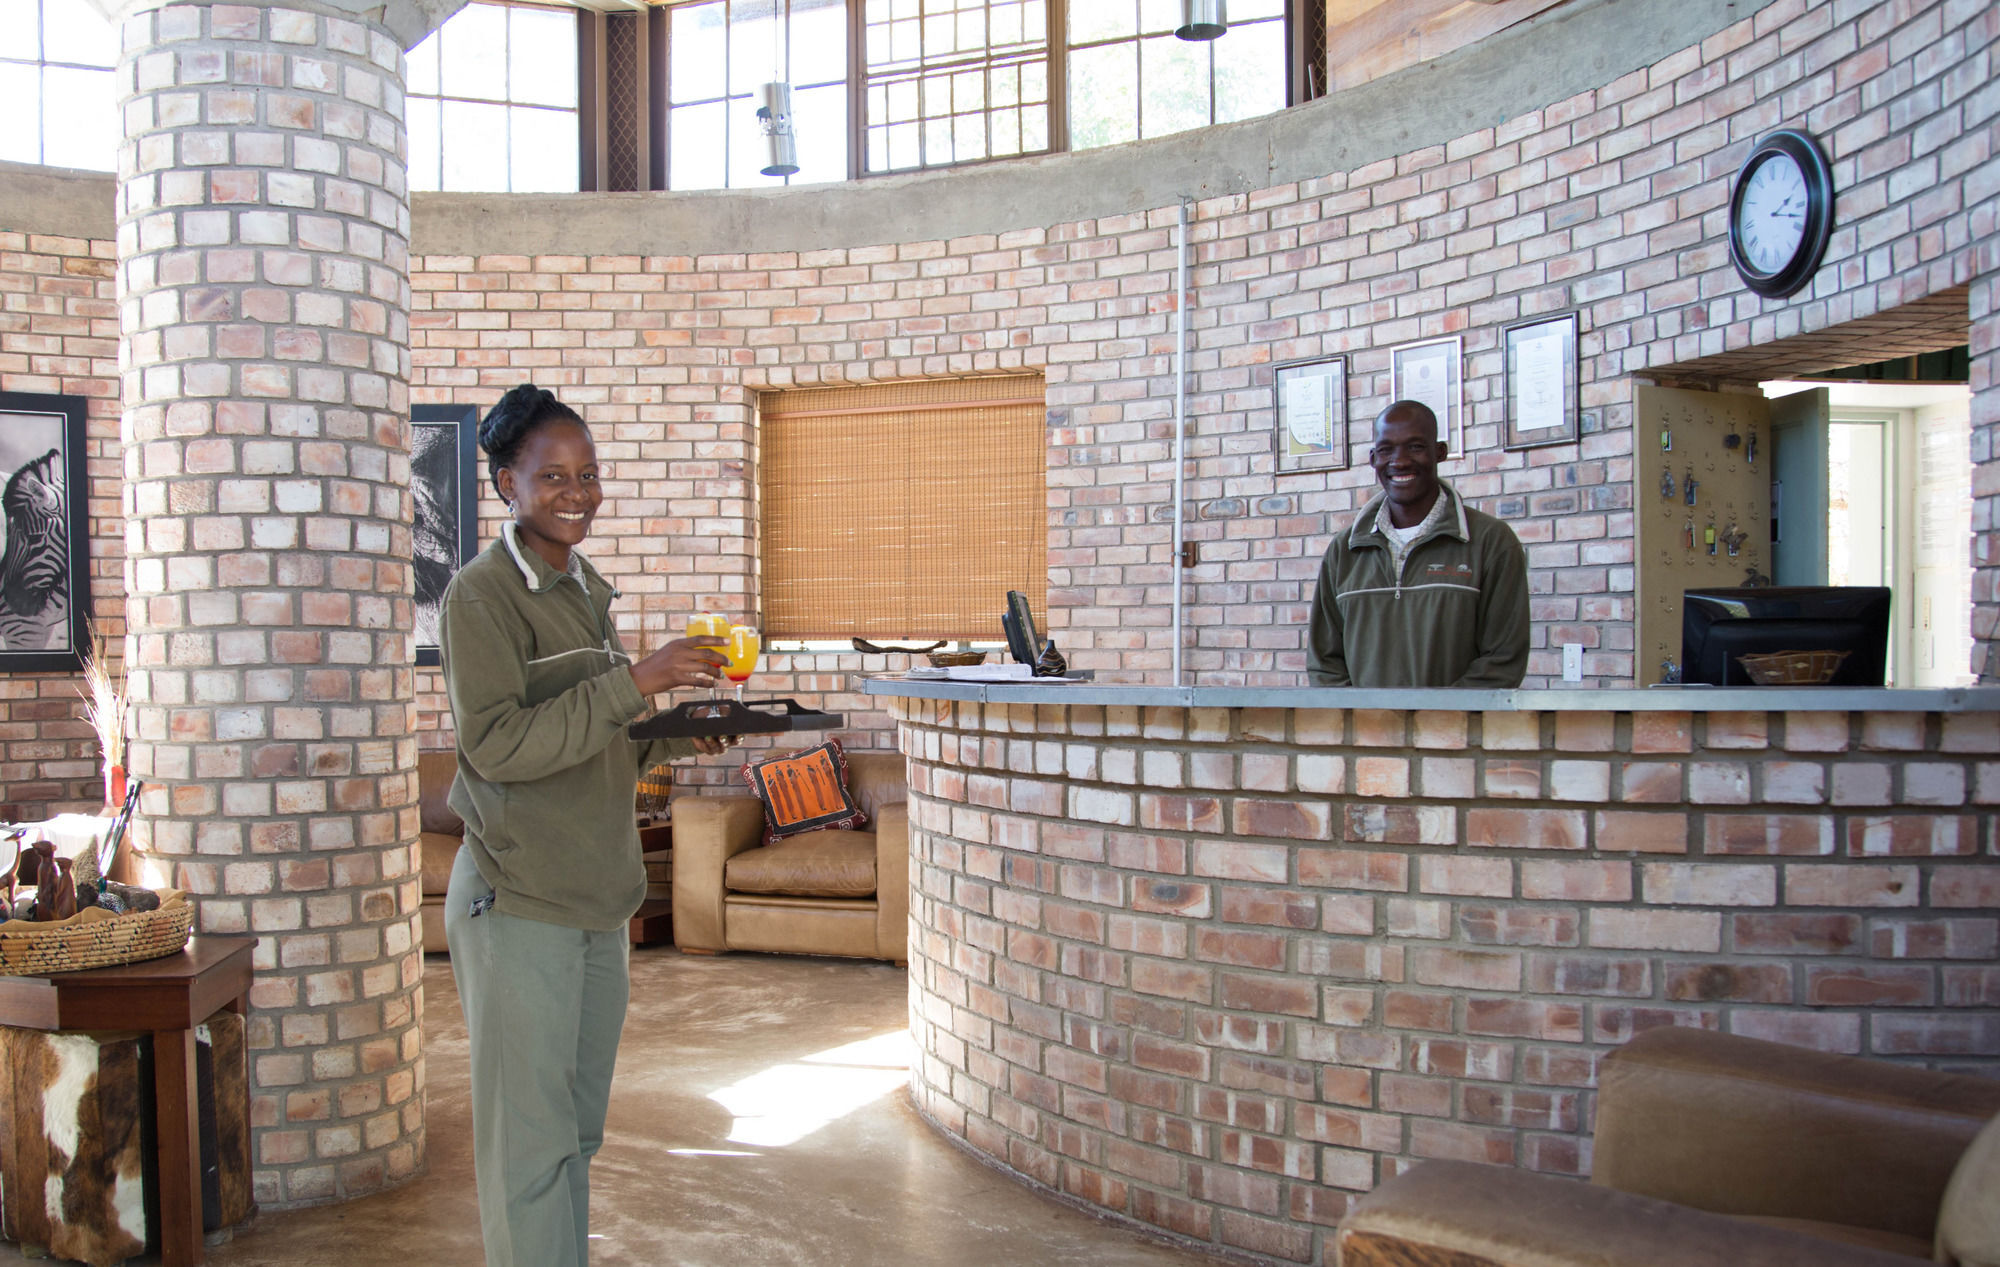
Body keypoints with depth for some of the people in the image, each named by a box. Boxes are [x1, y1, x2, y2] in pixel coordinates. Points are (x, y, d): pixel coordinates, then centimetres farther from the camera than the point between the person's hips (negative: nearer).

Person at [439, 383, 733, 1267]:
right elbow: (496, 745, -20)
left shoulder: (585, 591, 14)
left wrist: (671, 741, 1)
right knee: (529, 1143, -1)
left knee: (577, 1130, 16)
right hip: (517, 905, -8)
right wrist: (634, 682, -23)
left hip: (596, 903, 8)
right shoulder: (481, 595, -9)